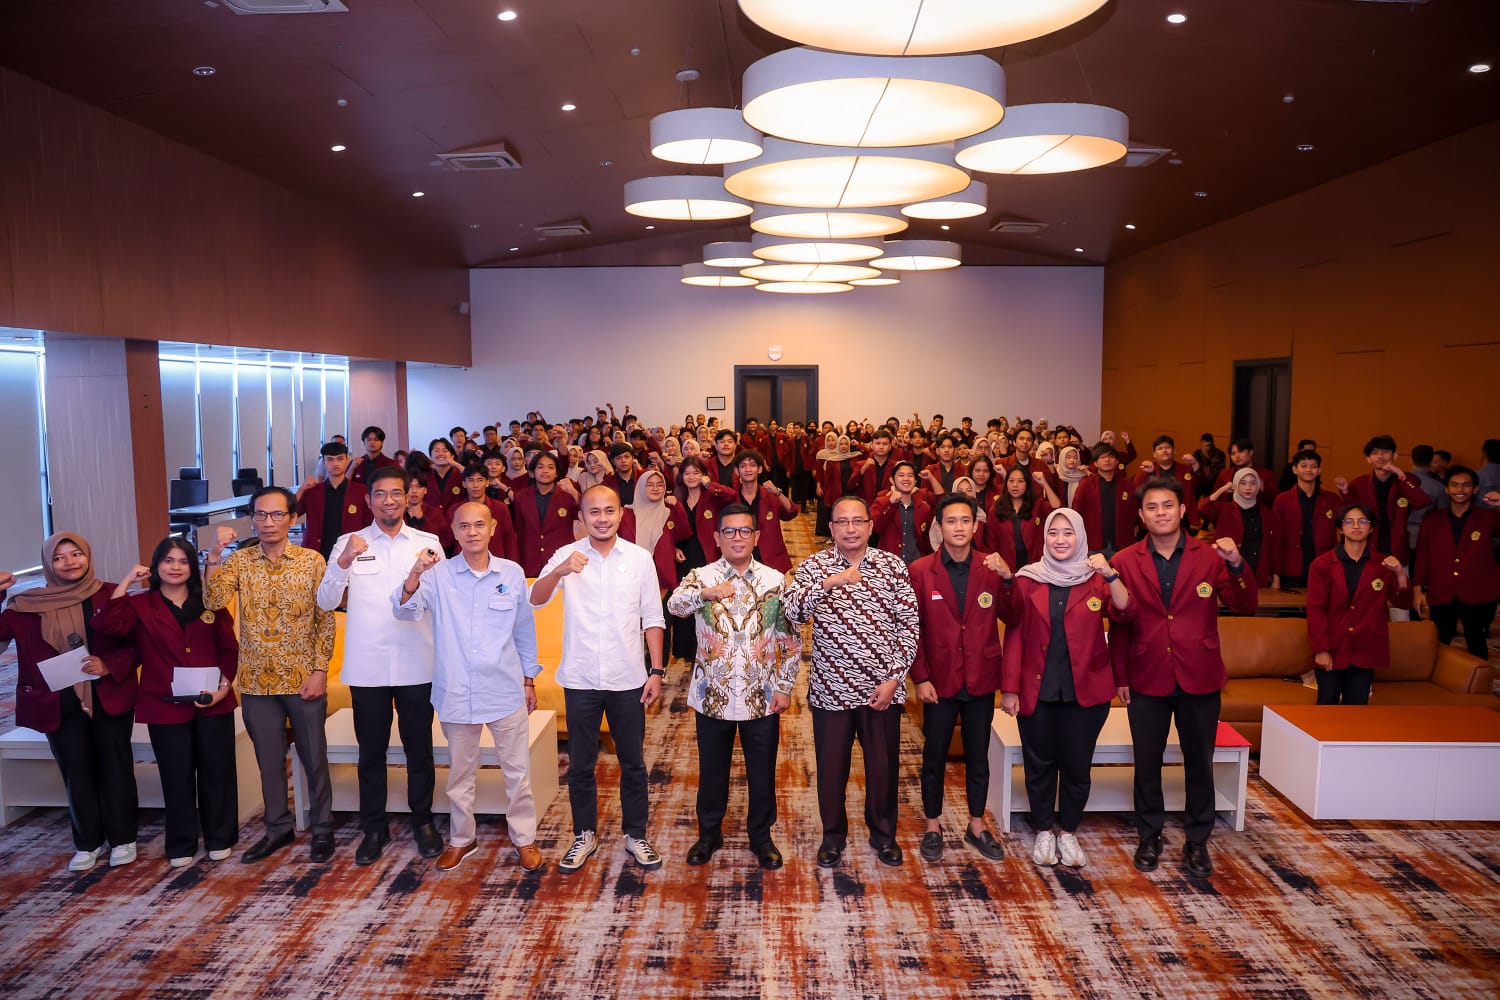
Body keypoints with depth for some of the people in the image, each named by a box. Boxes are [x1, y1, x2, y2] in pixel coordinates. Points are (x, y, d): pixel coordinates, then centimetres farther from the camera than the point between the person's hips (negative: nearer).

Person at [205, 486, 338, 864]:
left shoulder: (312, 561, -4)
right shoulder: (239, 561, 2)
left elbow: (326, 620, -4)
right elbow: (214, 602, -15)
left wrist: (320, 670, -9)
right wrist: (215, 554, -23)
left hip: (303, 678, -2)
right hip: (257, 680, 2)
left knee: (314, 758, 7)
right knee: (269, 759, 14)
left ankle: (322, 829, 22)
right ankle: (278, 828, 30)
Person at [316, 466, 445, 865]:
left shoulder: (428, 543, 3)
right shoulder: (349, 543, 2)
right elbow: (326, 602, -6)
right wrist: (343, 563, -21)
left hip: (417, 663, 0)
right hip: (367, 666, 0)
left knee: (419, 749, 10)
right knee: (371, 751, 11)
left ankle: (423, 821, 27)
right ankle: (374, 828, 26)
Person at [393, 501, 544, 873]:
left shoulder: (512, 573, -1)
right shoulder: (439, 574, -3)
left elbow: (525, 629, 8)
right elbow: (405, 610, -14)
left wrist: (529, 679, 11)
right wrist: (415, 574, -32)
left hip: (506, 690, 0)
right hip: (456, 692, 0)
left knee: (517, 770, 8)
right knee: (460, 772, 15)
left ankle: (524, 838, 23)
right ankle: (461, 839, 32)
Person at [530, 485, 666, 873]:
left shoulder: (640, 558, -2)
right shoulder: (567, 556, -5)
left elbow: (652, 619, 3)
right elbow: (536, 599, -20)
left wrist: (656, 671, -2)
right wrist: (560, 571, -39)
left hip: (628, 679, 0)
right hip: (580, 679, 0)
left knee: (633, 762, 11)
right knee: (580, 764, 12)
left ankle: (636, 835, 27)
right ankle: (585, 836, 29)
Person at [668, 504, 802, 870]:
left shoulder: (776, 581, -1)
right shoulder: (702, 577, -3)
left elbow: (791, 639, 1)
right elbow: (674, 605, -22)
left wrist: (785, 686, -2)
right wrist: (705, 593, -38)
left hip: (762, 696, 0)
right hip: (713, 695, 0)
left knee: (762, 769, 12)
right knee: (712, 768, 14)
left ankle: (761, 835, 31)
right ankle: (709, 833, 33)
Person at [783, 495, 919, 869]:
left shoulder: (893, 565, -1)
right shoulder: (813, 567, -3)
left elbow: (909, 624, -2)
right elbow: (793, 613, -19)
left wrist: (894, 678, -7)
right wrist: (828, 582, -33)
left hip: (881, 688, 1)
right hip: (830, 688, 0)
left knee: (883, 764, 13)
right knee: (832, 766, 13)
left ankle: (883, 833, 35)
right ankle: (833, 834, 34)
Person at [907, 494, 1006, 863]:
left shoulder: (992, 571, -2)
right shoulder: (920, 572, -6)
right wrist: (920, 677, -9)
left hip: (982, 679, 2)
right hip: (939, 680, -1)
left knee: (978, 756, 14)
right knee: (934, 755, 10)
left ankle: (976, 827, 31)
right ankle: (933, 827, 27)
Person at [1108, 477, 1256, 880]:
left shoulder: (1211, 557, -1)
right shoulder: (1125, 562, -2)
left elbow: (1244, 607, -9)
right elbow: (1119, 625, 1)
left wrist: (1237, 566, -25)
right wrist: (1120, 676, -1)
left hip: (1199, 677, 0)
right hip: (1146, 679, 0)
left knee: (1199, 762, 11)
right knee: (1147, 762, 9)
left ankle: (1197, 842, 26)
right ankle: (1149, 838, 26)